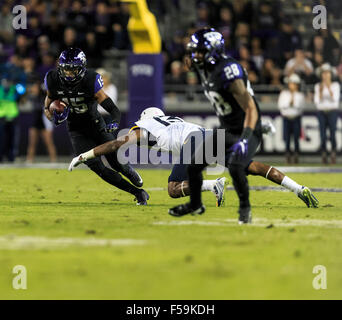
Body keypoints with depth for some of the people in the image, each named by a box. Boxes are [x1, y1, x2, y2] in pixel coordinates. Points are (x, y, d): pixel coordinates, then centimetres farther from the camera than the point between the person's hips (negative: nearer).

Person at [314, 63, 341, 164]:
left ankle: (333, 154, -5)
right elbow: (317, 101, 2)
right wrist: (320, 91, -10)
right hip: (321, 112, 2)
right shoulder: (318, 86, 9)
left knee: (332, 134, -10)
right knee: (323, 134, -4)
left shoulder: (335, 85, 4)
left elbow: (335, 99, -8)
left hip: (332, 111, -2)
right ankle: (324, 154, 0)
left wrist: (329, 89, -18)